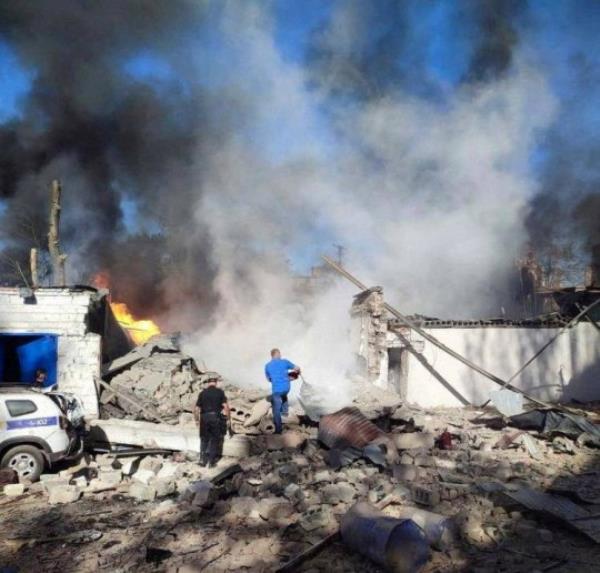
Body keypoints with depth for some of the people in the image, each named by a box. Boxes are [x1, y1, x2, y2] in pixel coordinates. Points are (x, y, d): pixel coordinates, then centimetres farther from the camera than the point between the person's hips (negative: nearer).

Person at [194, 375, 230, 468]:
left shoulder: (202, 393, 5)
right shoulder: (220, 392, 0)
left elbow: (196, 409, 3)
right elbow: (225, 406, -9)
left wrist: (197, 420, 16)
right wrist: (228, 418, -2)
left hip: (204, 418, 1)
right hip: (216, 418, -1)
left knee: (204, 440, 14)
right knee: (214, 440, 8)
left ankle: (203, 461, 13)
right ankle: (211, 462, 9)